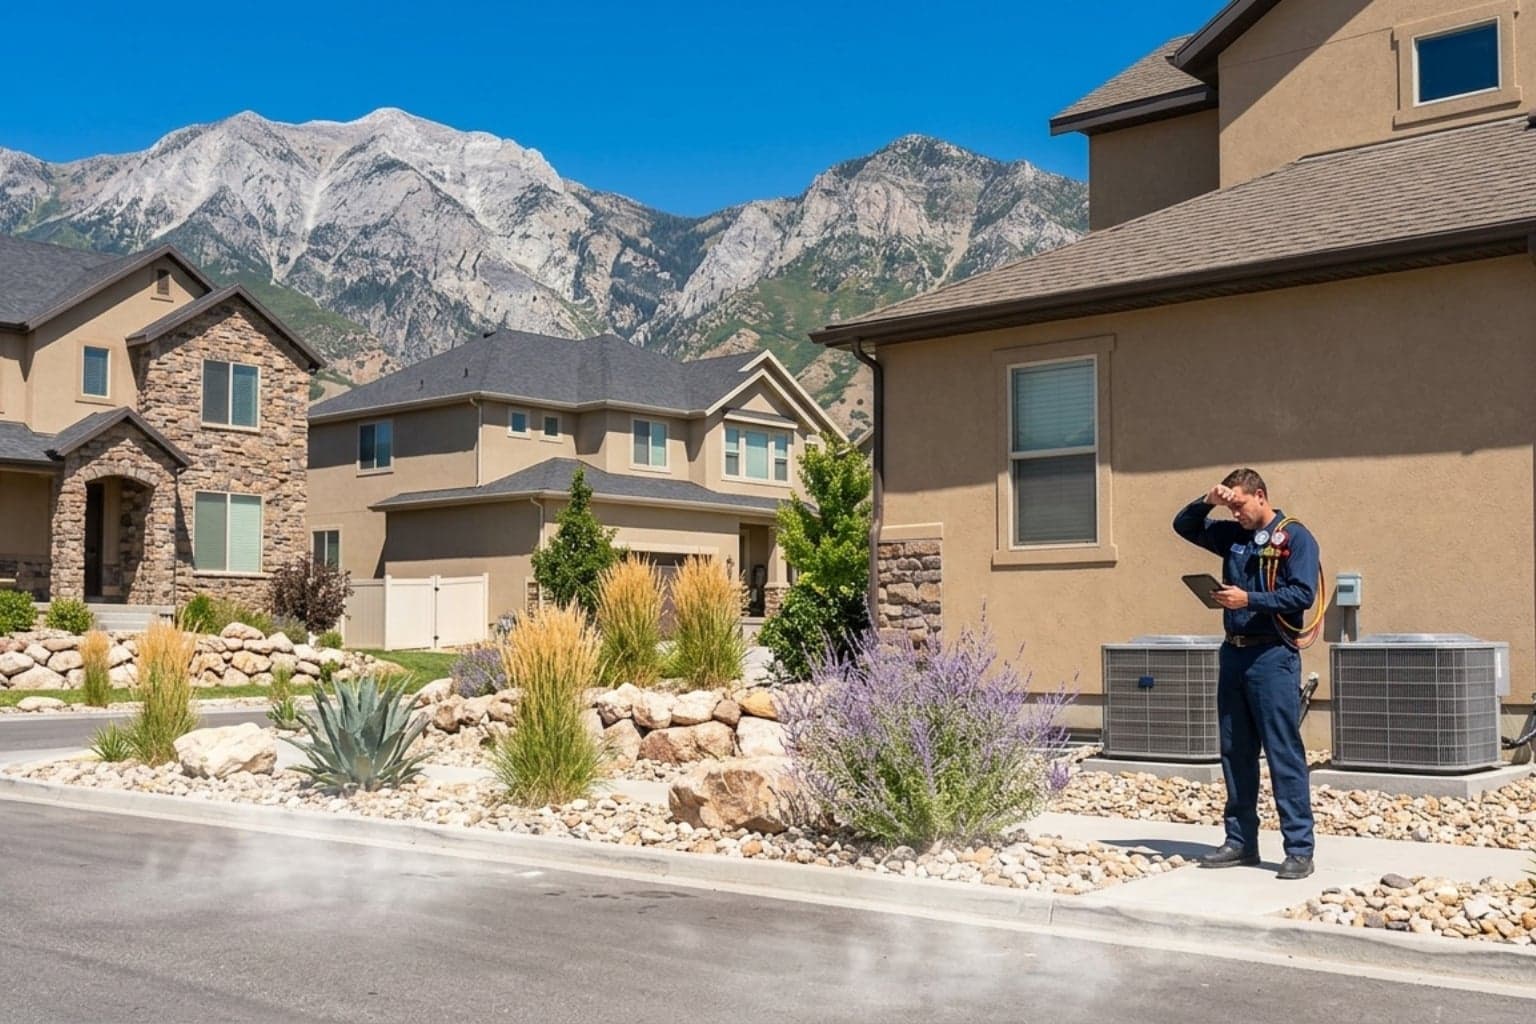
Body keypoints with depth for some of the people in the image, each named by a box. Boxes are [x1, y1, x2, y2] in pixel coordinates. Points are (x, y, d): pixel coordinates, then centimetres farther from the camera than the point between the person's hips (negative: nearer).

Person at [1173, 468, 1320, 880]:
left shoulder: (1295, 538, -5)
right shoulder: (1233, 536, 14)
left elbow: (1302, 594, -14)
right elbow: (1183, 526, 21)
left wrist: (1249, 599, -20)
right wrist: (1206, 502, 3)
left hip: (1273, 656, -7)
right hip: (1234, 653, 7)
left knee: (1284, 754, -6)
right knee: (1235, 753, 10)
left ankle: (1299, 850, -3)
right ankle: (1240, 842, 18)